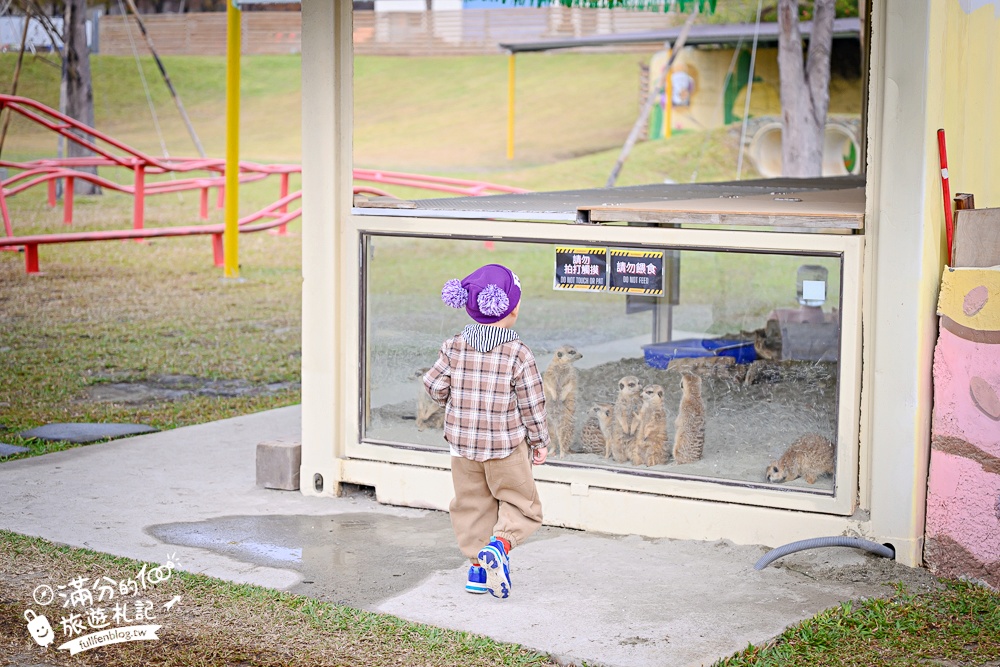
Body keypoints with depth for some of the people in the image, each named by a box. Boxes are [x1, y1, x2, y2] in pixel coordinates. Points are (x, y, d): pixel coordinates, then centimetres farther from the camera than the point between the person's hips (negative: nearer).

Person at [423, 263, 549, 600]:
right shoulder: (519, 355, -14)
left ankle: (478, 566, 14)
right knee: (520, 501, 10)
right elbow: (531, 404, -9)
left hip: (462, 442, 4)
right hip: (506, 445, -3)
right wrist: (540, 441, 4)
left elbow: (434, 385, 0)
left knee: (472, 504, 16)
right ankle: (500, 543, -15)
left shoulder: (454, 347, -5)